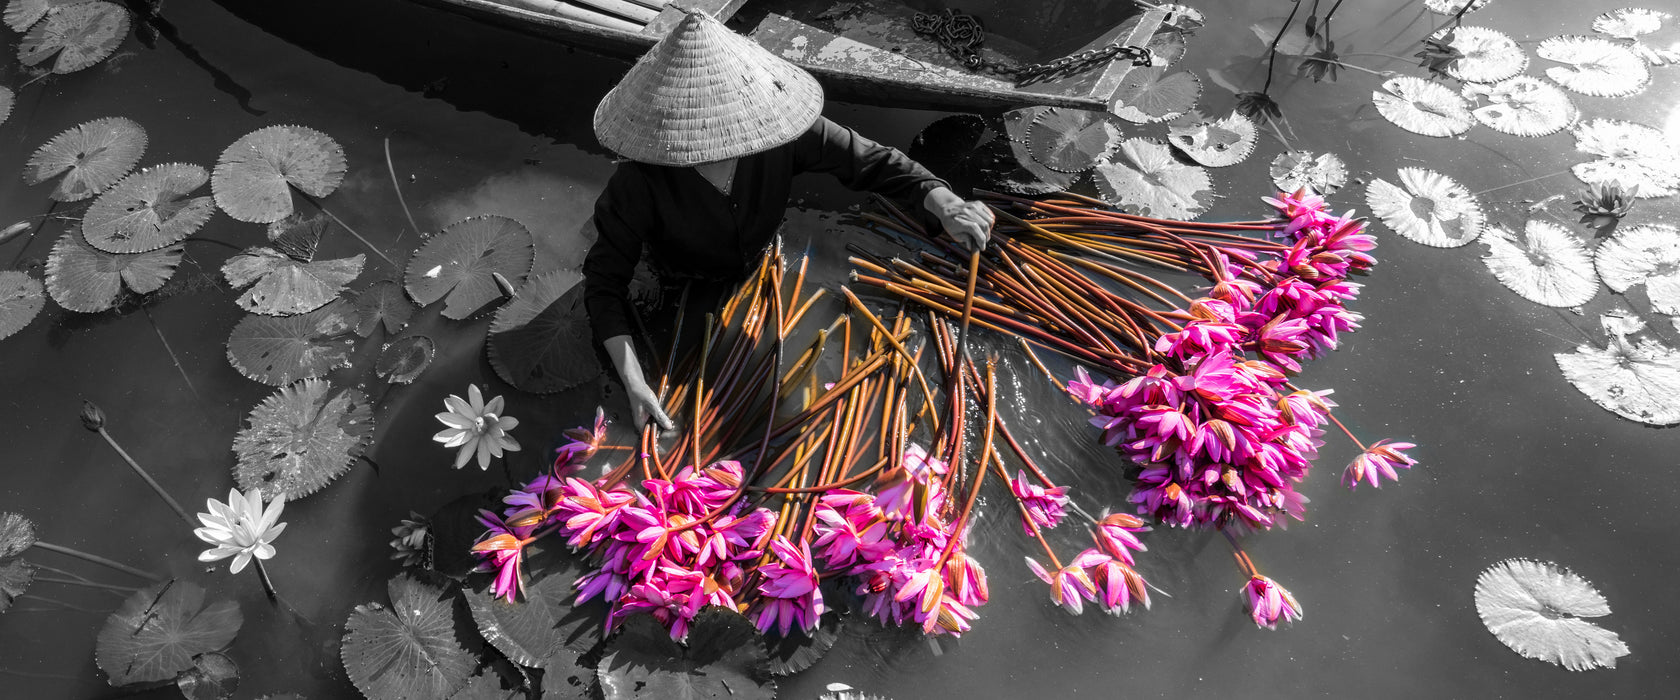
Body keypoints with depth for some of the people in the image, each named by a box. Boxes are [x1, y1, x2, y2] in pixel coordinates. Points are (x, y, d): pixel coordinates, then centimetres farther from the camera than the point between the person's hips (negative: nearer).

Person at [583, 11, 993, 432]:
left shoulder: (778, 130, -29)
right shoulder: (639, 186, -34)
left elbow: (870, 161, -20)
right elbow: (605, 282, -26)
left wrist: (946, 206, -38)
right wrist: (633, 383, -37)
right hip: (689, 302, -2)